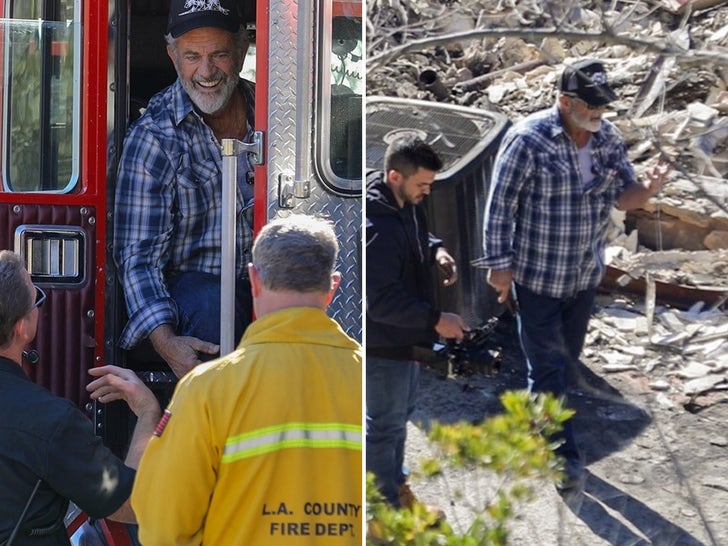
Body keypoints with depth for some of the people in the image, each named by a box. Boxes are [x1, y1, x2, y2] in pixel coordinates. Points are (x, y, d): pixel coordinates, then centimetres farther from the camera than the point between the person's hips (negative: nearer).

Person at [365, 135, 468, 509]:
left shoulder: (407, 202, -2)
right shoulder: (377, 228, -32)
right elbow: (381, 300, -32)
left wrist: (436, 250, -1)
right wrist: (436, 320, -29)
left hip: (406, 335, 10)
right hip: (383, 342, -10)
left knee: (401, 413, 25)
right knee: (384, 426, 7)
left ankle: (396, 488, 43)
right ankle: (387, 509, 22)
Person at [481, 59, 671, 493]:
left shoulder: (609, 139, -2)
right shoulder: (529, 139, -20)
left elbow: (622, 196, 3)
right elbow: (501, 204, -15)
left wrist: (648, 190, -21)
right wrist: (500, 264, -14)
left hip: (586, 274, 6)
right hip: (538, 275, -6)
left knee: (568, 360, 18)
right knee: (549, 366, -2)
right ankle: (563, 453, 9)